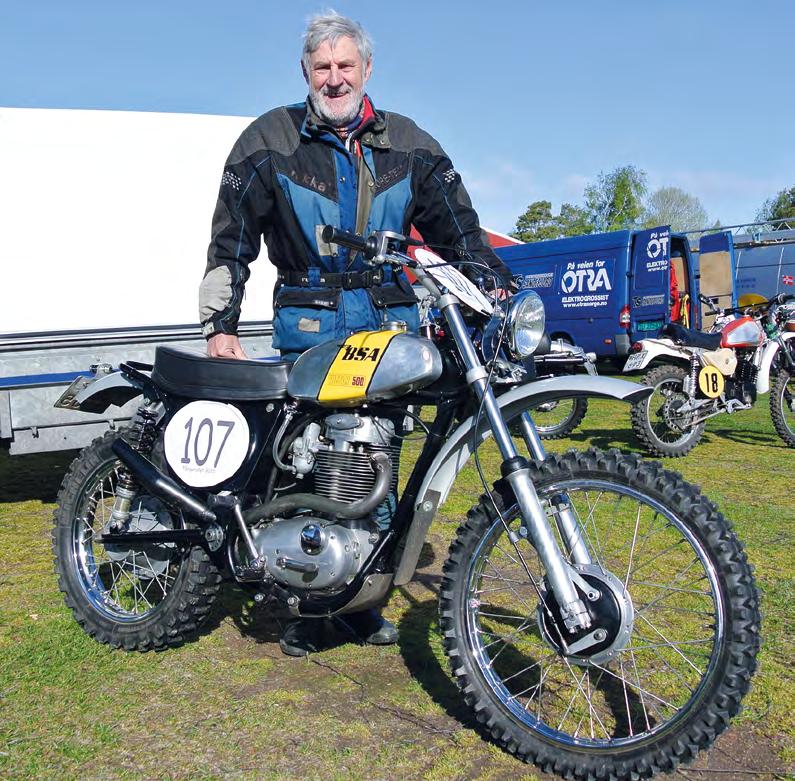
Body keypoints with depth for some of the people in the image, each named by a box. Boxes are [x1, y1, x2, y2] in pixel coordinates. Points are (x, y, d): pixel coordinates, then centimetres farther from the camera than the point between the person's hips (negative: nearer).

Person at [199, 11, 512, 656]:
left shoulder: (408, 145, 12)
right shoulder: (271, 141, 5)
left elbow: (458, 228, 14)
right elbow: (231, 241, 4)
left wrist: (501, 288, 1)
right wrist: (220, 326, -3)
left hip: (391, 320, 2)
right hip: (310, 325, -2)